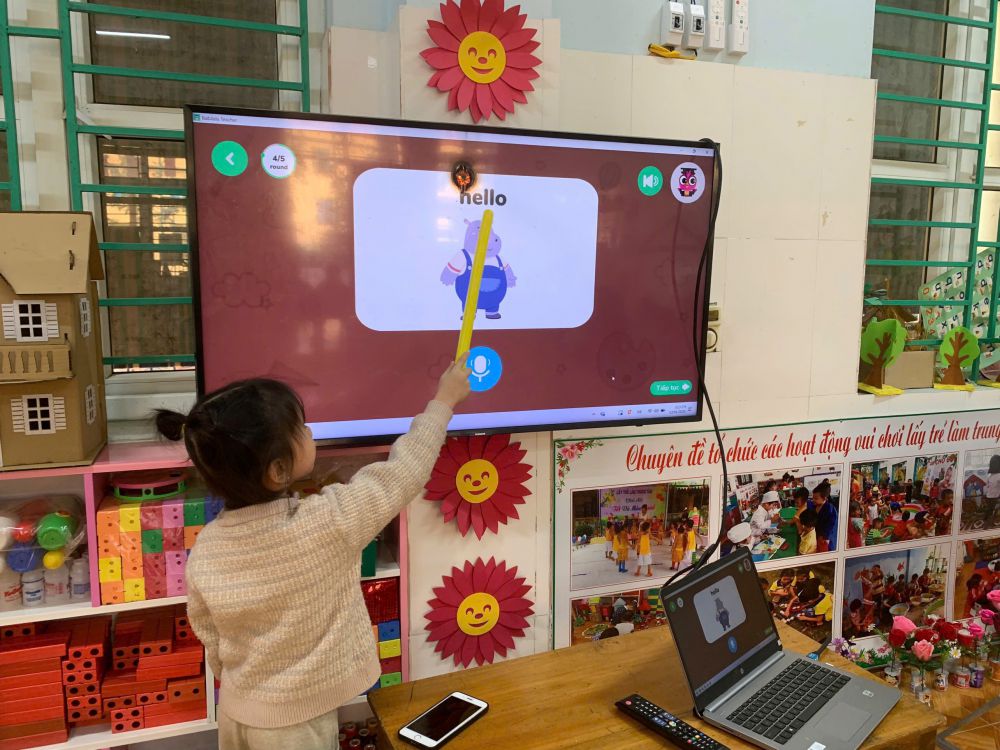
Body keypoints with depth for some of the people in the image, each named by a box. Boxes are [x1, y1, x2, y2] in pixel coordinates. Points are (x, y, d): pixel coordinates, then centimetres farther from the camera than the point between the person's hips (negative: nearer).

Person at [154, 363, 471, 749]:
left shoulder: (205, 550, -16)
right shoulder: (329, 523, -31)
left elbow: (212, 641, -1)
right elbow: (403, 472, -17)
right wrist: (443, 401, -4)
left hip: (236, 713, 4)